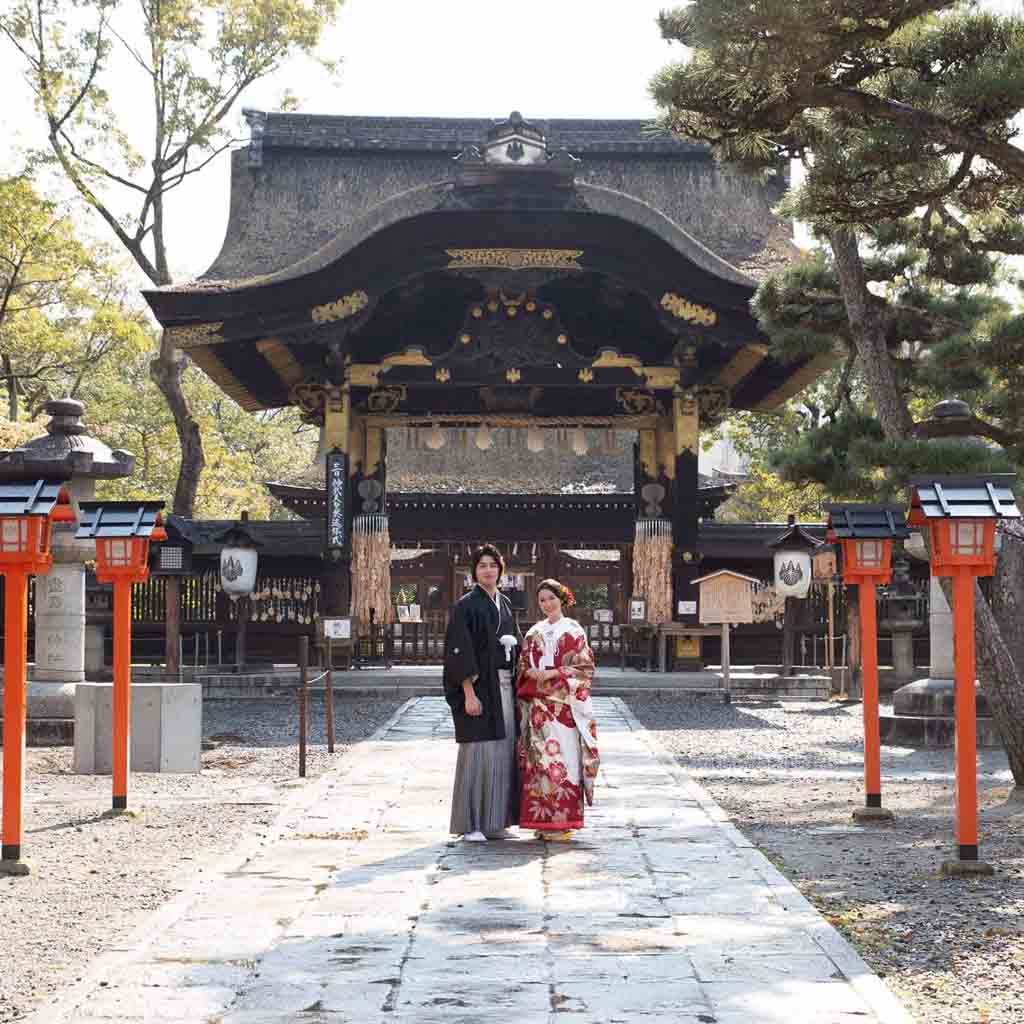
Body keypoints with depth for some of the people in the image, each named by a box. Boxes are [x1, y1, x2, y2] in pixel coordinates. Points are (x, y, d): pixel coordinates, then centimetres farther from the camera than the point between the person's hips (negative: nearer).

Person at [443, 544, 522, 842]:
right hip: (478, 687, -7)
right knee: (478, 751, -7)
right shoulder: (465, 606, -6)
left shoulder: (505, 604, 15)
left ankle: (494, 822, 14)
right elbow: (460, 653, -12)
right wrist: (469, 694, -19)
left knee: (503, 752, 7)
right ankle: (470, 825, -1)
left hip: (504, 685, 7)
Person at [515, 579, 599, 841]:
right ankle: (542, 820, 7)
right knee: (539, 759, 2)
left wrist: (552, 673, -14)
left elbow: (583, 667, -4)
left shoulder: (573, 630, 2)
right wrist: (531, 673, -5)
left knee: (562, 758, -7)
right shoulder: (534, 633, 16)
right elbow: (523, 664, 17)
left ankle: (563, 822, -4)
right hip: (538, 704, 5)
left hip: (564, 704, -4)